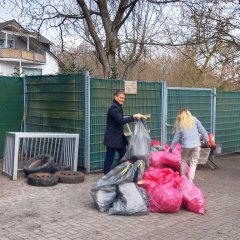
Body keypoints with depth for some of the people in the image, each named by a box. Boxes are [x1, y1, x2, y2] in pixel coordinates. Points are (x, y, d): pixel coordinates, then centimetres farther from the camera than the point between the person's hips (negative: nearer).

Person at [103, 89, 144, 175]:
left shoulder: (118, 107, 14)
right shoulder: (113, 107, -16)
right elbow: (121, 120, -26)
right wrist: (134, 116, -25)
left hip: (119, 137, 10)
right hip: (112, 138, -10)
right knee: (109, 158, -1)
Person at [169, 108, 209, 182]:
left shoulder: (179, 123, 6)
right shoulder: (194, 120, 5)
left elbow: (176, 137, 11)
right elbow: (202, 130, 5)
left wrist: (172, 147, 22)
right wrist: (206, 139, 17)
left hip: (186, 146, 0)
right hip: (196, 145, 0)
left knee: (183, 161, 21)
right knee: (193, 163, 8)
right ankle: (190, 180, 3)